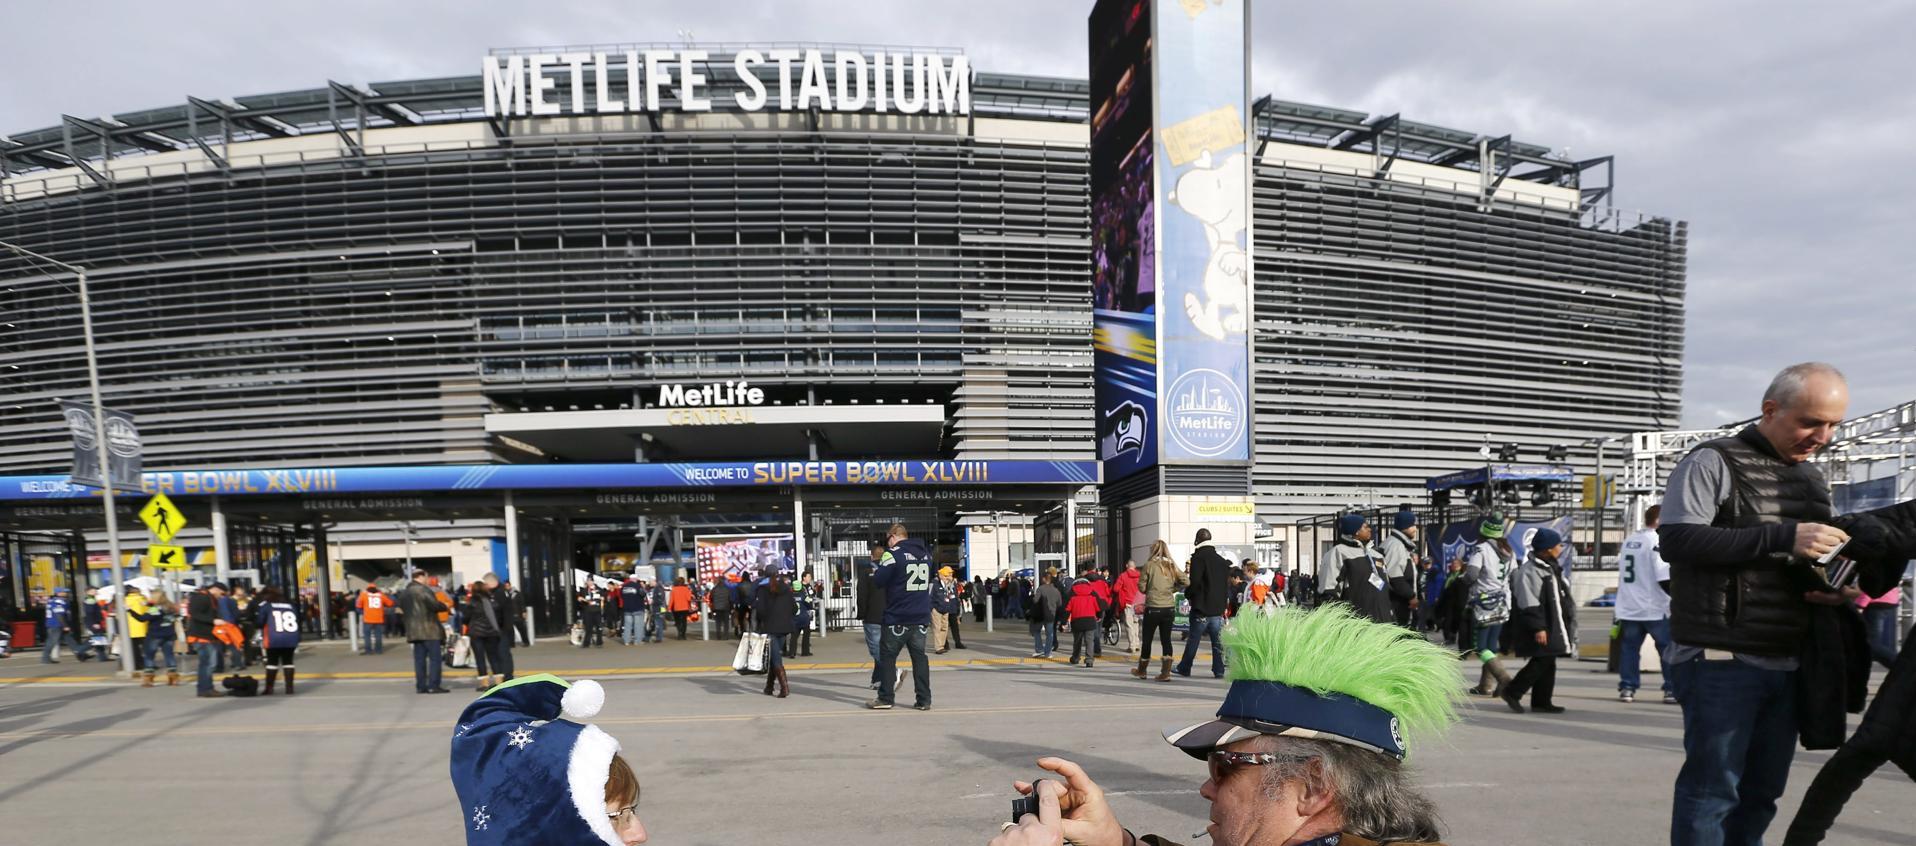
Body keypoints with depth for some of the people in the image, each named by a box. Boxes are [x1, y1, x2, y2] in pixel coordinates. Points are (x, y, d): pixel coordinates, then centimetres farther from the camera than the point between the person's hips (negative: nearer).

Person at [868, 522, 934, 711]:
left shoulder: (893, 554, -12)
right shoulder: (925, 553, 9)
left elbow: (879, 580, -14)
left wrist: (875, 572, 8)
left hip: (898, 618, -6)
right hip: (921, 617, 6)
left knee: (887, 656, 6)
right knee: (919, 656, 8)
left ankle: (885, 698, 9)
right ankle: (924, 700, 7)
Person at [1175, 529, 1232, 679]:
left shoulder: (1198, 558, -11)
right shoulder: (1222, 560, 10)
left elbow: (1194, 582, -18)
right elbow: (1228, 583, 15)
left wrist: (1187, 594, 0)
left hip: (1201, 608, -5)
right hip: (1218, 608, 5)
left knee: (1193, 640, 4)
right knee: (1217, 642, 8)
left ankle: (1184, 668, 13)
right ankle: (1219, 670, 7)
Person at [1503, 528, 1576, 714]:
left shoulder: (1550, 568, 17)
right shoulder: (1530, 571, -17)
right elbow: (1528, 604, -21)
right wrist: (1538, 628, -24)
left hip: (1553, 627, 10)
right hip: (1540, 628, -10)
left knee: (1548, 664, 10)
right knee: (1541, 661, -12)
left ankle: (1542, 702, 15)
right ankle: (1512, 692, -5)